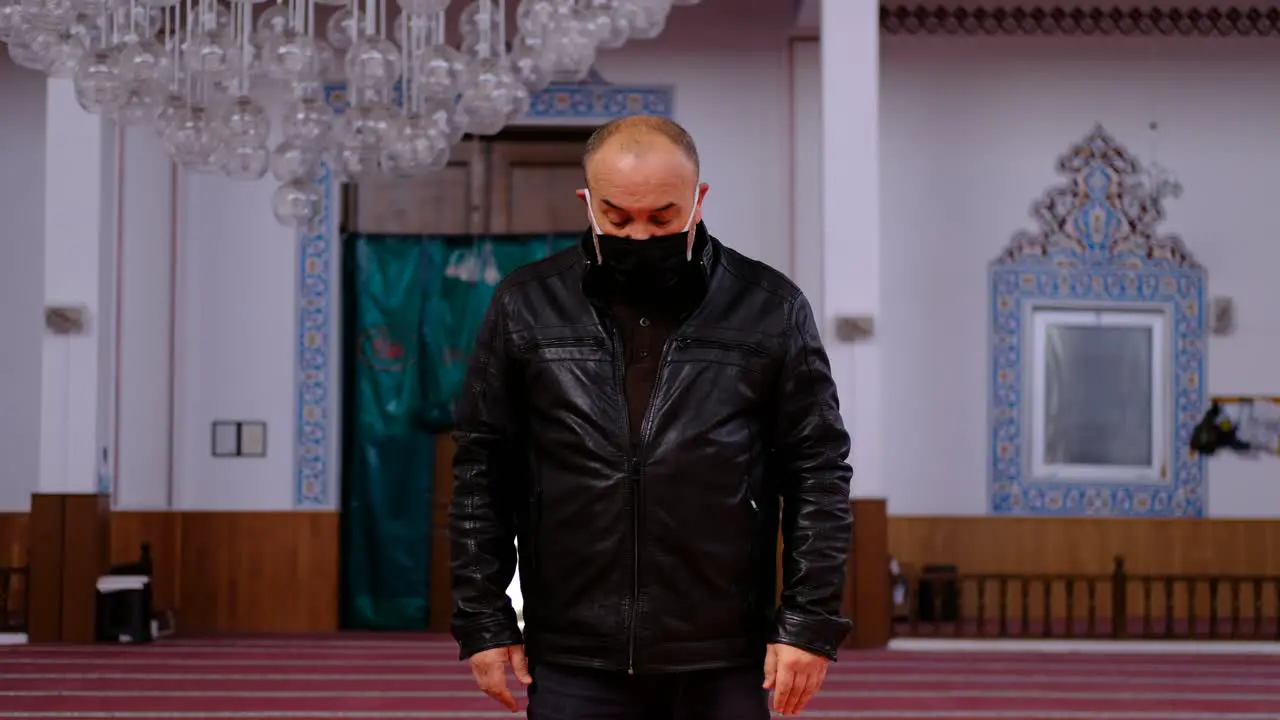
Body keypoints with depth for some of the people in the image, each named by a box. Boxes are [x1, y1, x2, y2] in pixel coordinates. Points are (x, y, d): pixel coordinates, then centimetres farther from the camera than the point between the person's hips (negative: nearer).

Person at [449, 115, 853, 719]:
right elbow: (481, 474, 7)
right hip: (573, 665, 1)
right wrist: (483, 621, 3)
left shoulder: (770, 307, 1)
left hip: (723, 667, 0)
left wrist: (810, 621, -4)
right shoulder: (526, 306, 3)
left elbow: (819, 471, 2)